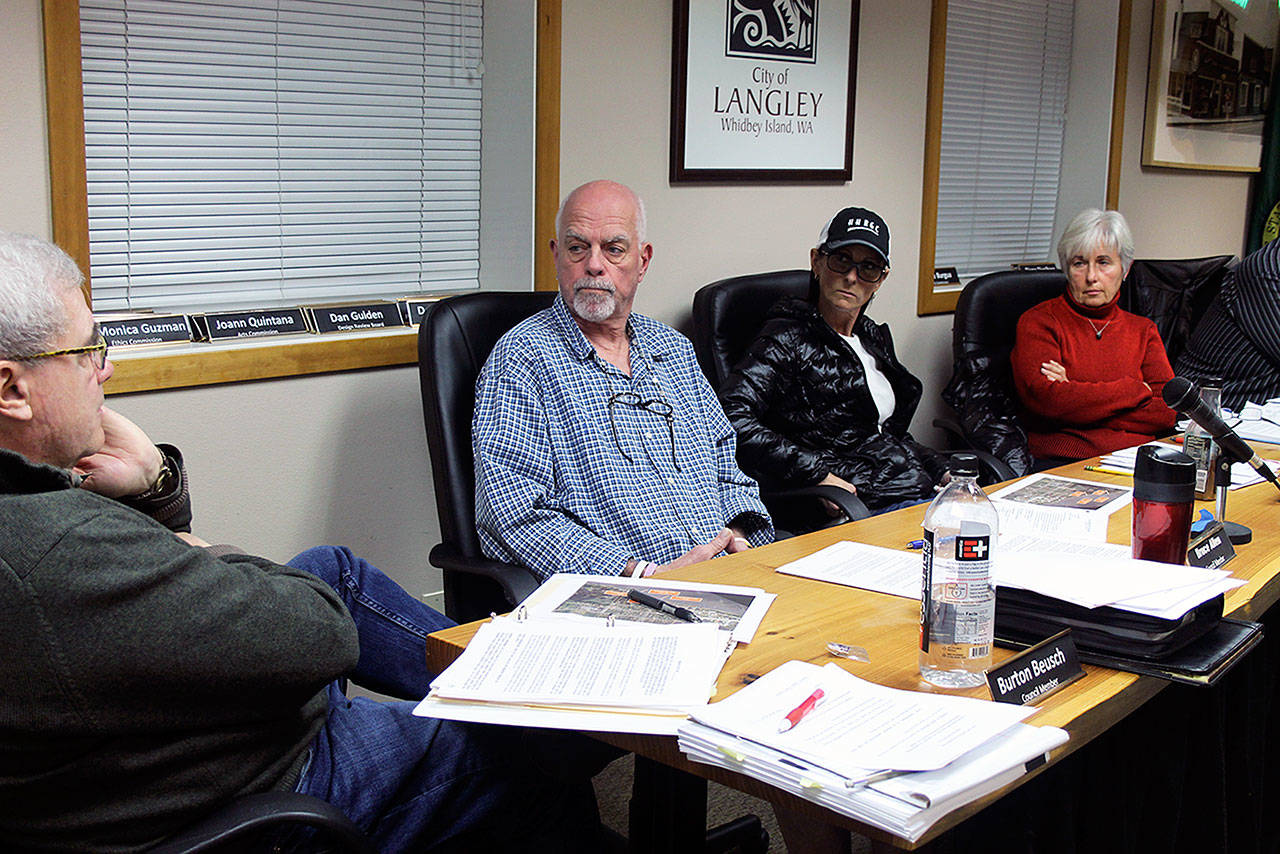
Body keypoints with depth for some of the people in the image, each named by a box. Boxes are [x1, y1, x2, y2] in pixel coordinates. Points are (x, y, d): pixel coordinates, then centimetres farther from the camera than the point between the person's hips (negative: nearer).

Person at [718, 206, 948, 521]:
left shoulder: (875, 338, 18)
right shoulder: (788, 339, -7)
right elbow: (731, 417, -22)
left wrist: (941, 469, 10)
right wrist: (817, 475, -21)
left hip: (922, 492, 9)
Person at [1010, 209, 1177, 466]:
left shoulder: (1143, 329, 22)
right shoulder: (1037, 322, 8)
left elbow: (1167, 411, 7)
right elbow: (1045, 400, -9)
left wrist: (1077, 395, -5)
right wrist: (1135, 390, 0)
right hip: (1061, 462, -3)